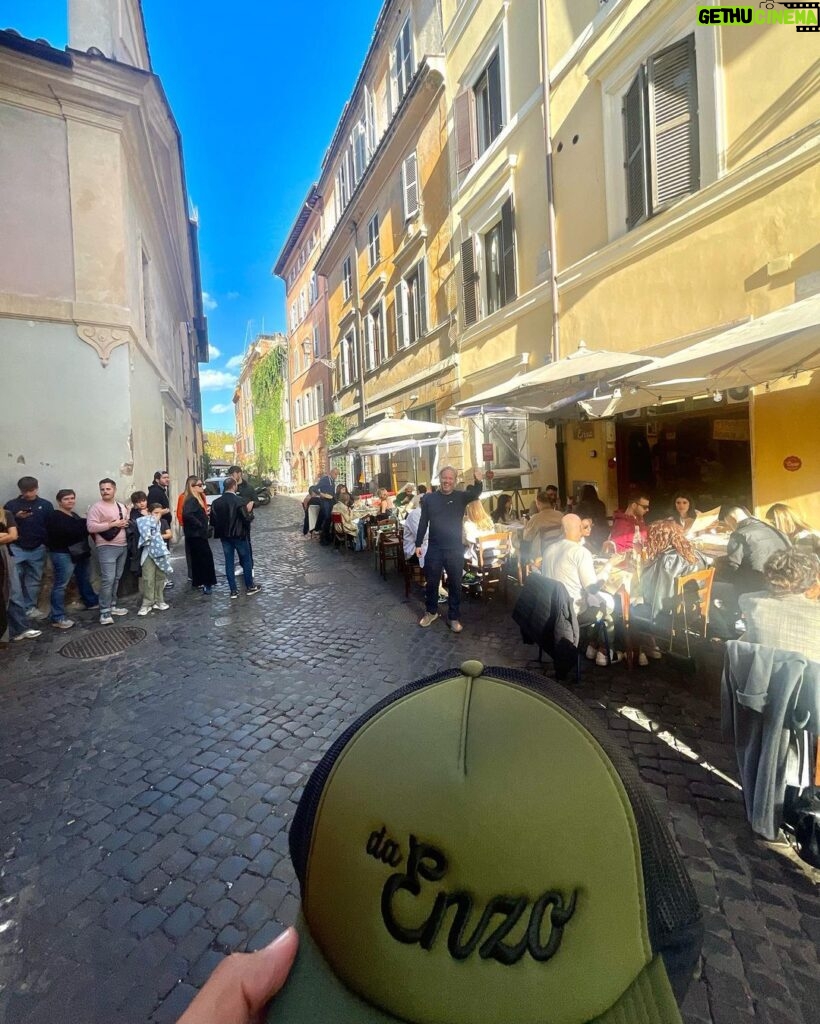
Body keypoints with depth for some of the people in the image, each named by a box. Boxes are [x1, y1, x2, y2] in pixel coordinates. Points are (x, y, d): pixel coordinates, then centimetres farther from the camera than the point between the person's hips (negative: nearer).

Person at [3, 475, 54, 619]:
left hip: (38, 549, 1)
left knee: (34, 580, 7)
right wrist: (16, 517, -14)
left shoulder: (46, 505, 3)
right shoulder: (11, 504, 1)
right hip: (16, 548, -1)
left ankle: (30, 608, 16)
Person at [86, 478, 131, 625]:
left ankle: (112, 606, 24)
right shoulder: (96, 507, -7)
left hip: (123, 546, 7)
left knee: (116, 578, 13)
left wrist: (125, 524, 1)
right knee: (108, 579, -11)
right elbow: (91, 527, -17)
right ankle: (104, 612, -5)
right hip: (107, 547, -7)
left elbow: (127, 522, 25)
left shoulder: (121, 506, 14)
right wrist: (113, 524, -17)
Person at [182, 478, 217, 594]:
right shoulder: (191, 500, -18)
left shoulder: (196, 499, 14)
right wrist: (199, 524, -25)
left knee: (197, 559, 16)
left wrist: (205, 513, 3)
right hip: (196, 534, -10)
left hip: (198, 534, 10)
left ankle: (197, 582, 25)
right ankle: (206, 583, -2)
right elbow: (187, 514, -33)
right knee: (206, 557, -7)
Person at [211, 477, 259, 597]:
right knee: (246, 560, 10)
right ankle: (250, 587, 19)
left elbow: (213, 520, 1)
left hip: (225, 536, 4)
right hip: (239, 535, -4)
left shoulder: (216, 502, -1)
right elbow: (247, 519, -17)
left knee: (229, 562, 9)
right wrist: (251, 513, 3)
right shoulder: (239, 501, -16)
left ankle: (233, 591, 11)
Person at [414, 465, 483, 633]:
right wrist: (418, 544, 1)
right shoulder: (429, 498, 0)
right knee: (431, 582, 13)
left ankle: (454, 617, 24)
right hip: (434, 549, 1)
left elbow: (475, 494, -25)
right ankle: (431, 612, 34)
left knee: (455, 585, 10)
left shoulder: (461, 497, -3)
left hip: (455, 549, 0)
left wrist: (478, 481, -46)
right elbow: (423, 523, 3)